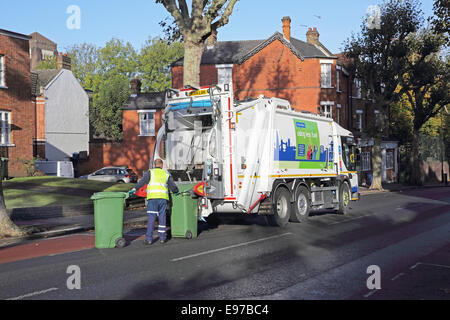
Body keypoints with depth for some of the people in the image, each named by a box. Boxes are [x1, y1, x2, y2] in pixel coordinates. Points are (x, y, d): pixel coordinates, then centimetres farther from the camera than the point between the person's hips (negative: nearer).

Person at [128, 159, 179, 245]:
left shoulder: (150, 172, 11)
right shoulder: (166, 174, 19)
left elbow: (143, 181, -6)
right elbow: (173, 186, 20)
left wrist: (135, 189, -11)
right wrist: (176, 191, 41)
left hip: (152, 197, -2)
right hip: (163, 197, 2)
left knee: (151, 218, -1)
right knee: (162, 217, 10)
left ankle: (149, 238, -4)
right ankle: (162, 237, 15)